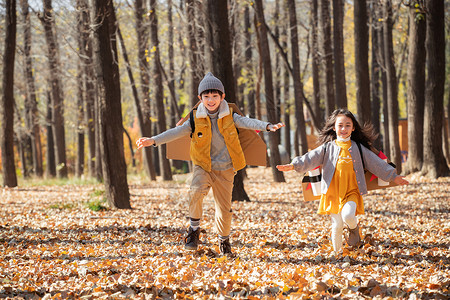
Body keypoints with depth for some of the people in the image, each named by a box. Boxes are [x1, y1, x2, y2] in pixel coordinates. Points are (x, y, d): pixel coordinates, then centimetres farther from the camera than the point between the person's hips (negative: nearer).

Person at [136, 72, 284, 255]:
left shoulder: (229, 117, -4)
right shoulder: (196, 120, -4)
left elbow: (247, 123, -18)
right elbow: (176, 132, -10)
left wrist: (268, 126, -36)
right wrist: (153, 141, -23)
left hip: (225, 168, 1)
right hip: (203, 166, -1)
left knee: (224, 207, 5)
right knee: (196, 191, -30)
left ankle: (224, 240, 30)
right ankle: (194, 229, -13)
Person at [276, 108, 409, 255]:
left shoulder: (358, 148, 8)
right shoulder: (328, 148, 6)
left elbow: (376, 163, 12)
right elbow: (311, 158, -5)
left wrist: (393, 176, 11)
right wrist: (294, 165, -21)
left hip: (352, 191, -1)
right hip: (333, 192, 1)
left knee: (348, 216, -25)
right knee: (337, 225, 1)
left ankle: (354, 227, 9)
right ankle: (337, 252, 20)